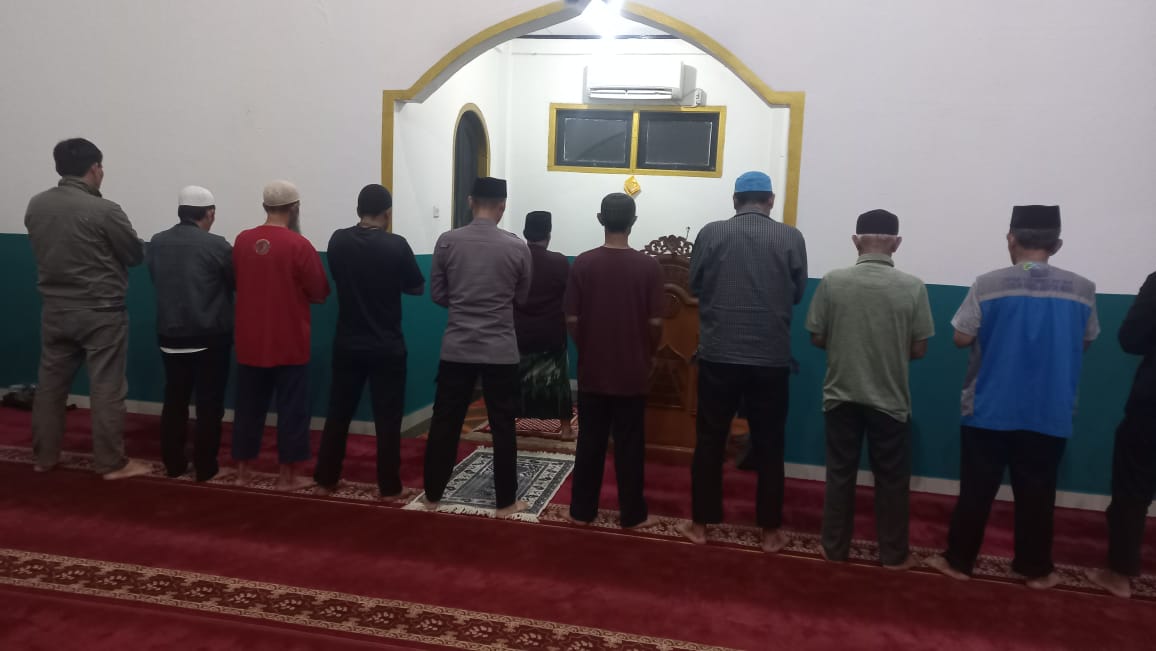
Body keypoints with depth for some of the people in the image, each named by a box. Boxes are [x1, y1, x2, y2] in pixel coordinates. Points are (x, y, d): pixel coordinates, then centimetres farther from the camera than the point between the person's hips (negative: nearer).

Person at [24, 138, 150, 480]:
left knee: (50, 383, 15)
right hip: (100, 313, -6)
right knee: (106, 388, 1)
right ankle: (111, 463, 7)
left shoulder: (36, 205, 1)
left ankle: (44, 456, 27)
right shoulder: (104, 210, -17)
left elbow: (45, 249, 14)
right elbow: (136, 255, -6)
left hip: (54, 309, 6)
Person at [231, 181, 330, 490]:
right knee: (292, 408, 6)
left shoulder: (242, 240, -1)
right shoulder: (299, 245, -14)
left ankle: (242, 470, 23)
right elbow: (320, 293, -6)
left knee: (248, 406, 14)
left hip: (250, 341, 5)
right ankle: (288, 475, 11)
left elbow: (239, 282, 13)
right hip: (289, 343, -4)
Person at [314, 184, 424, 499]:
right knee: (387, 418, 4)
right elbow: (417, 287, 0)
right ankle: (389, 487, 9)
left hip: (347, 344, 4)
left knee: (338, 413, 14)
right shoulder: (396, 245, -13)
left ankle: (326, 479, 23)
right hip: (387, 347, -4)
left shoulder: (338, 241, -2)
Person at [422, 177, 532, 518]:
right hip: (501, 350, -1)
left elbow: (437, 294, 4)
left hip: (456, 348, 2)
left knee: (444, 422, 11)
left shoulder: (447, 242, -3)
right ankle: (505, 502, 14)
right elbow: (522, 297, 7)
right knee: (503, 427, 7)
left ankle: (432, 495, 22)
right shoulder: (517, 247, -5)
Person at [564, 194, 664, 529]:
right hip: (632, 371, -1)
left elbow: (572, 319, -3)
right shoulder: (648, 266, -9)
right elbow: (655, 322, -7)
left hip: (591, 370, 2)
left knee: (589, 441, 11)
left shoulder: (583, 263, -5)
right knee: (630, 445, 8)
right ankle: (633, 515, 17)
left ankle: (581, 511, 19)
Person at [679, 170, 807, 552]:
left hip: (718, 354, 0)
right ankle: (770, 531, 19)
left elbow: (694, 286, 7)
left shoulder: (711, 233, -2)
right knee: (769, 446, 11)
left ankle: (701, 524, 19)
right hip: (771, 358, 0)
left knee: (710, 442, 11)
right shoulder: (791, 238, -2)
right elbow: (798, 293, 8)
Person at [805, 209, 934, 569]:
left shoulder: (832, 281, -9)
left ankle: (834, 549, 24)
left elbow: (817, 338, -2)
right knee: (891, 479, 13)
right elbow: (919, 349, -4)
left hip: (841, 396, 1)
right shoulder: (913, 287, -10)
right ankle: (894, 554, 26)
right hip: (891, 399, -1)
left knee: (840, 474, 13)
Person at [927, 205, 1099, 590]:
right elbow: (1085, 341, 11)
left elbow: (961, 338, -9)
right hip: (1049, 413, 2)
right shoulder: (1082, 290, -3)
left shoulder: (988, 285, -11)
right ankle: (1035, 569, 22)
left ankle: (958, 561, 17)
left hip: (989, 409, -1)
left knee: (976, 490, 8)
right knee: (1036, 492, 12)